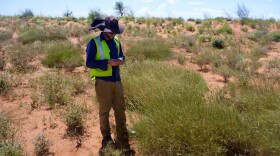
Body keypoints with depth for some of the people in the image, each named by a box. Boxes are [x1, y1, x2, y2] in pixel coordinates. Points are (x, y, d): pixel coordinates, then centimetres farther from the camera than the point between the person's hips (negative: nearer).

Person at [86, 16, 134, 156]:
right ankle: (107, 139, 27)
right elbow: (89, 63, -13)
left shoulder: (116, 41, 8)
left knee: (120, 110, 9)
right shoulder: (94, 42, -10)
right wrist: (108, 62, -21)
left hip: (117, 81, 6)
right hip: (103, 82, -5)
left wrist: (121, 59, -5)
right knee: (104, 111, 8)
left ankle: (122, 141, 22)